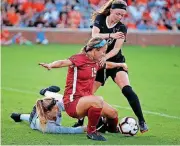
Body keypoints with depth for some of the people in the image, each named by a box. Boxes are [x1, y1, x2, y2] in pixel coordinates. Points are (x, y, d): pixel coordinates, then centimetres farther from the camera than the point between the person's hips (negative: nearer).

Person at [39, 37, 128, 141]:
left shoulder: (96, 63, 11)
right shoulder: (80, 59, -14)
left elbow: (107, 65, 34)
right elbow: (64, 62, -32)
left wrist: (120, 64, 49)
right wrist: (50, 65, -52)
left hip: (85, 99, 9)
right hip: (72, 102, -9)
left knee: (113, 113, 6)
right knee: (98, 100, -35)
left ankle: (113, 131, 41)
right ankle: (91, 132, -16)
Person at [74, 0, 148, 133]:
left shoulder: (122, 28, -8)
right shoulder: (100, 19, -5)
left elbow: (116, 49, -18)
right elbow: (94, 35, -22)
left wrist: (105, 57, -36)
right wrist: (110, 35, -38)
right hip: (98, 63, 1)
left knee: (127, 89, -21)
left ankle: (142, 122, -16)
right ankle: (80, 121, 19)